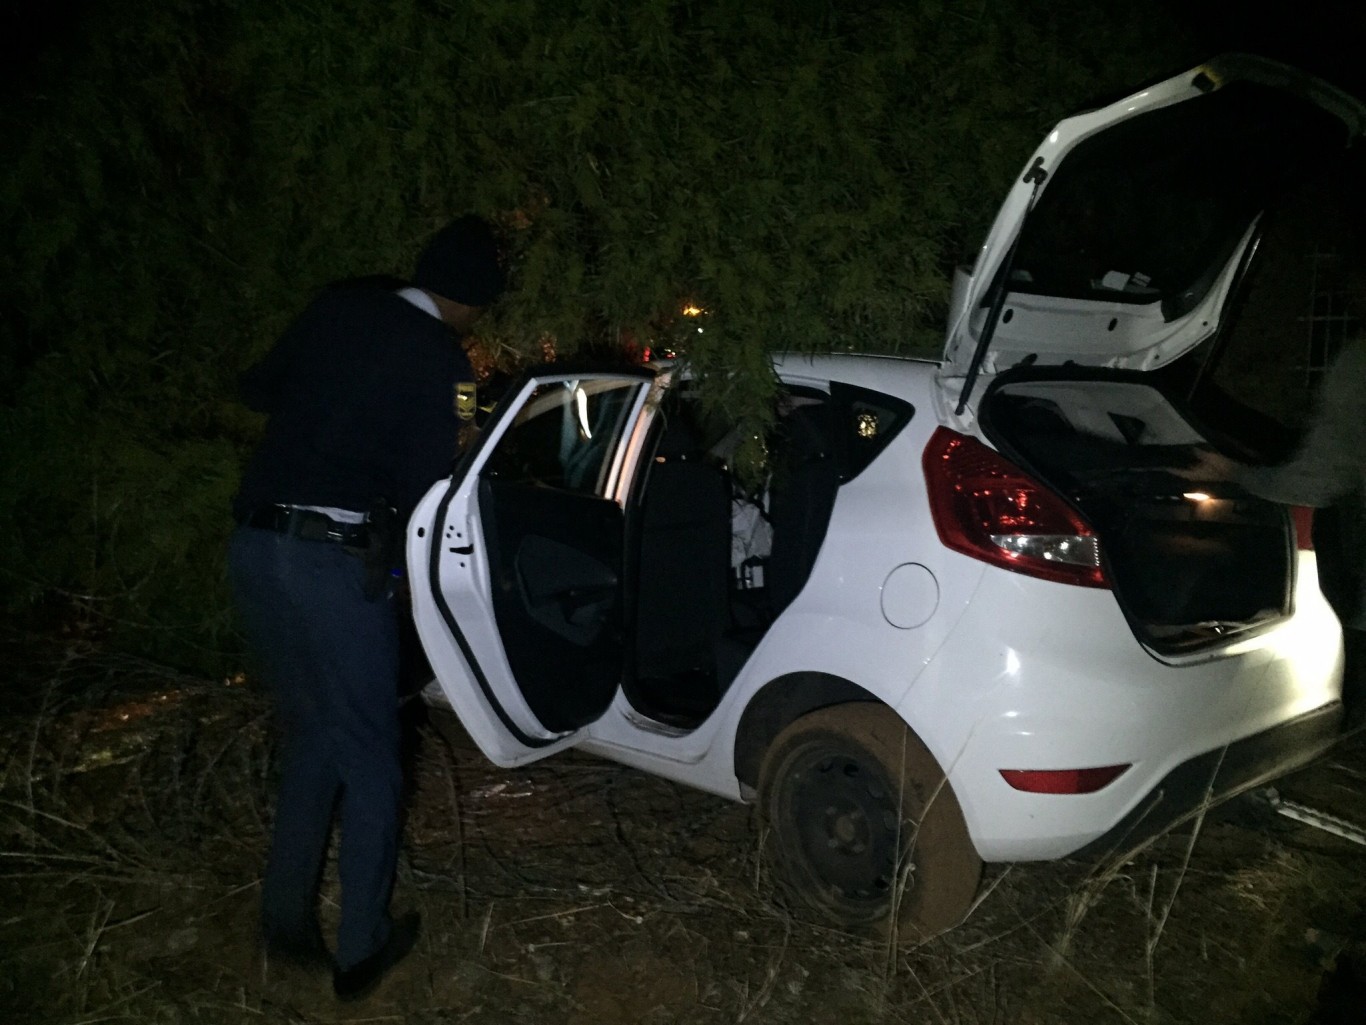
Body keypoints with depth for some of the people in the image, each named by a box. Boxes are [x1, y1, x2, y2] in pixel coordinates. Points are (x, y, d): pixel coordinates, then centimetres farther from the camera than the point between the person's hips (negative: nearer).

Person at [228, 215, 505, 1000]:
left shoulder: (338, 307, 10)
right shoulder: (442, 358, -7)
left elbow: (259, 390, 20)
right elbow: (426, 487, -9)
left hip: (257, 544, 7)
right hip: (336, 561, -7)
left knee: (310, 733, 21)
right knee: (369, 757, 9)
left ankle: (287, 922, 30)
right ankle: (361, 949, 20)